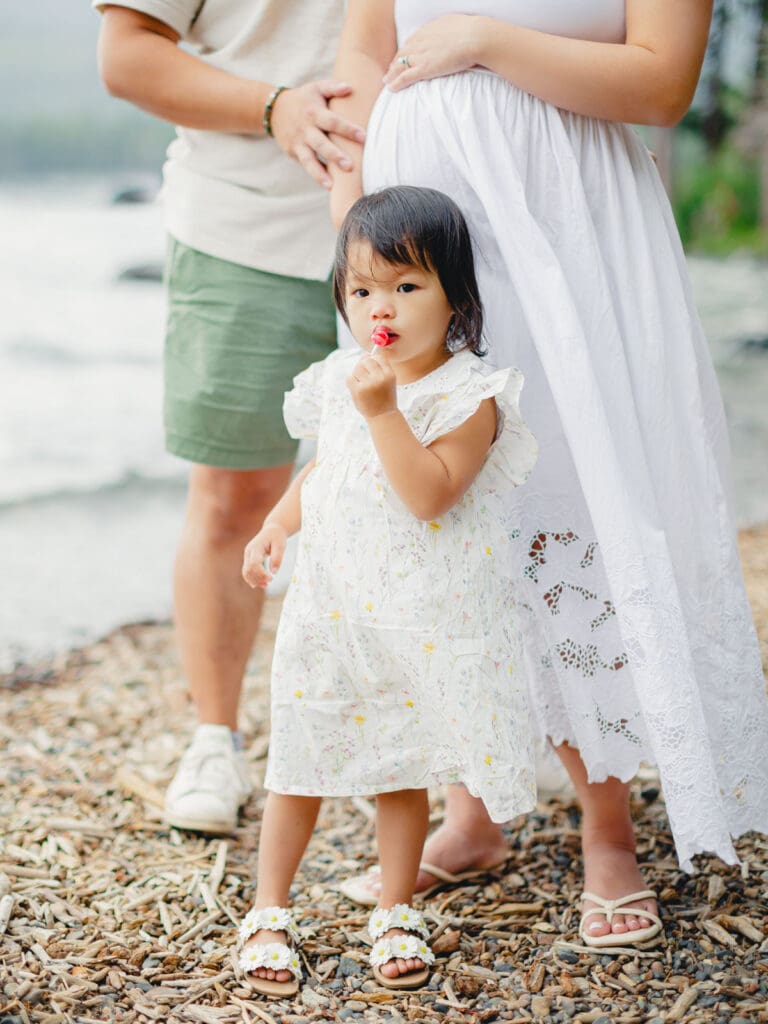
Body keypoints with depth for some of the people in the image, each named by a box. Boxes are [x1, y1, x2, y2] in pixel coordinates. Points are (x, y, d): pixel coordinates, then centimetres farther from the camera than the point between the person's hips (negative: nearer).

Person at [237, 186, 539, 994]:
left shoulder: (469, 397, -13)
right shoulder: (342, 381, 4)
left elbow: (428, 492, -26)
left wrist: (384, 411, -30)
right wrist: (279, 522, 6)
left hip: (421, 619, -4)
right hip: (330, 606, 4)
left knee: (402, 770, 9)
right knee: (299, 757, 9)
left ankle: (395, 913, 28)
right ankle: (268, 913, 23)